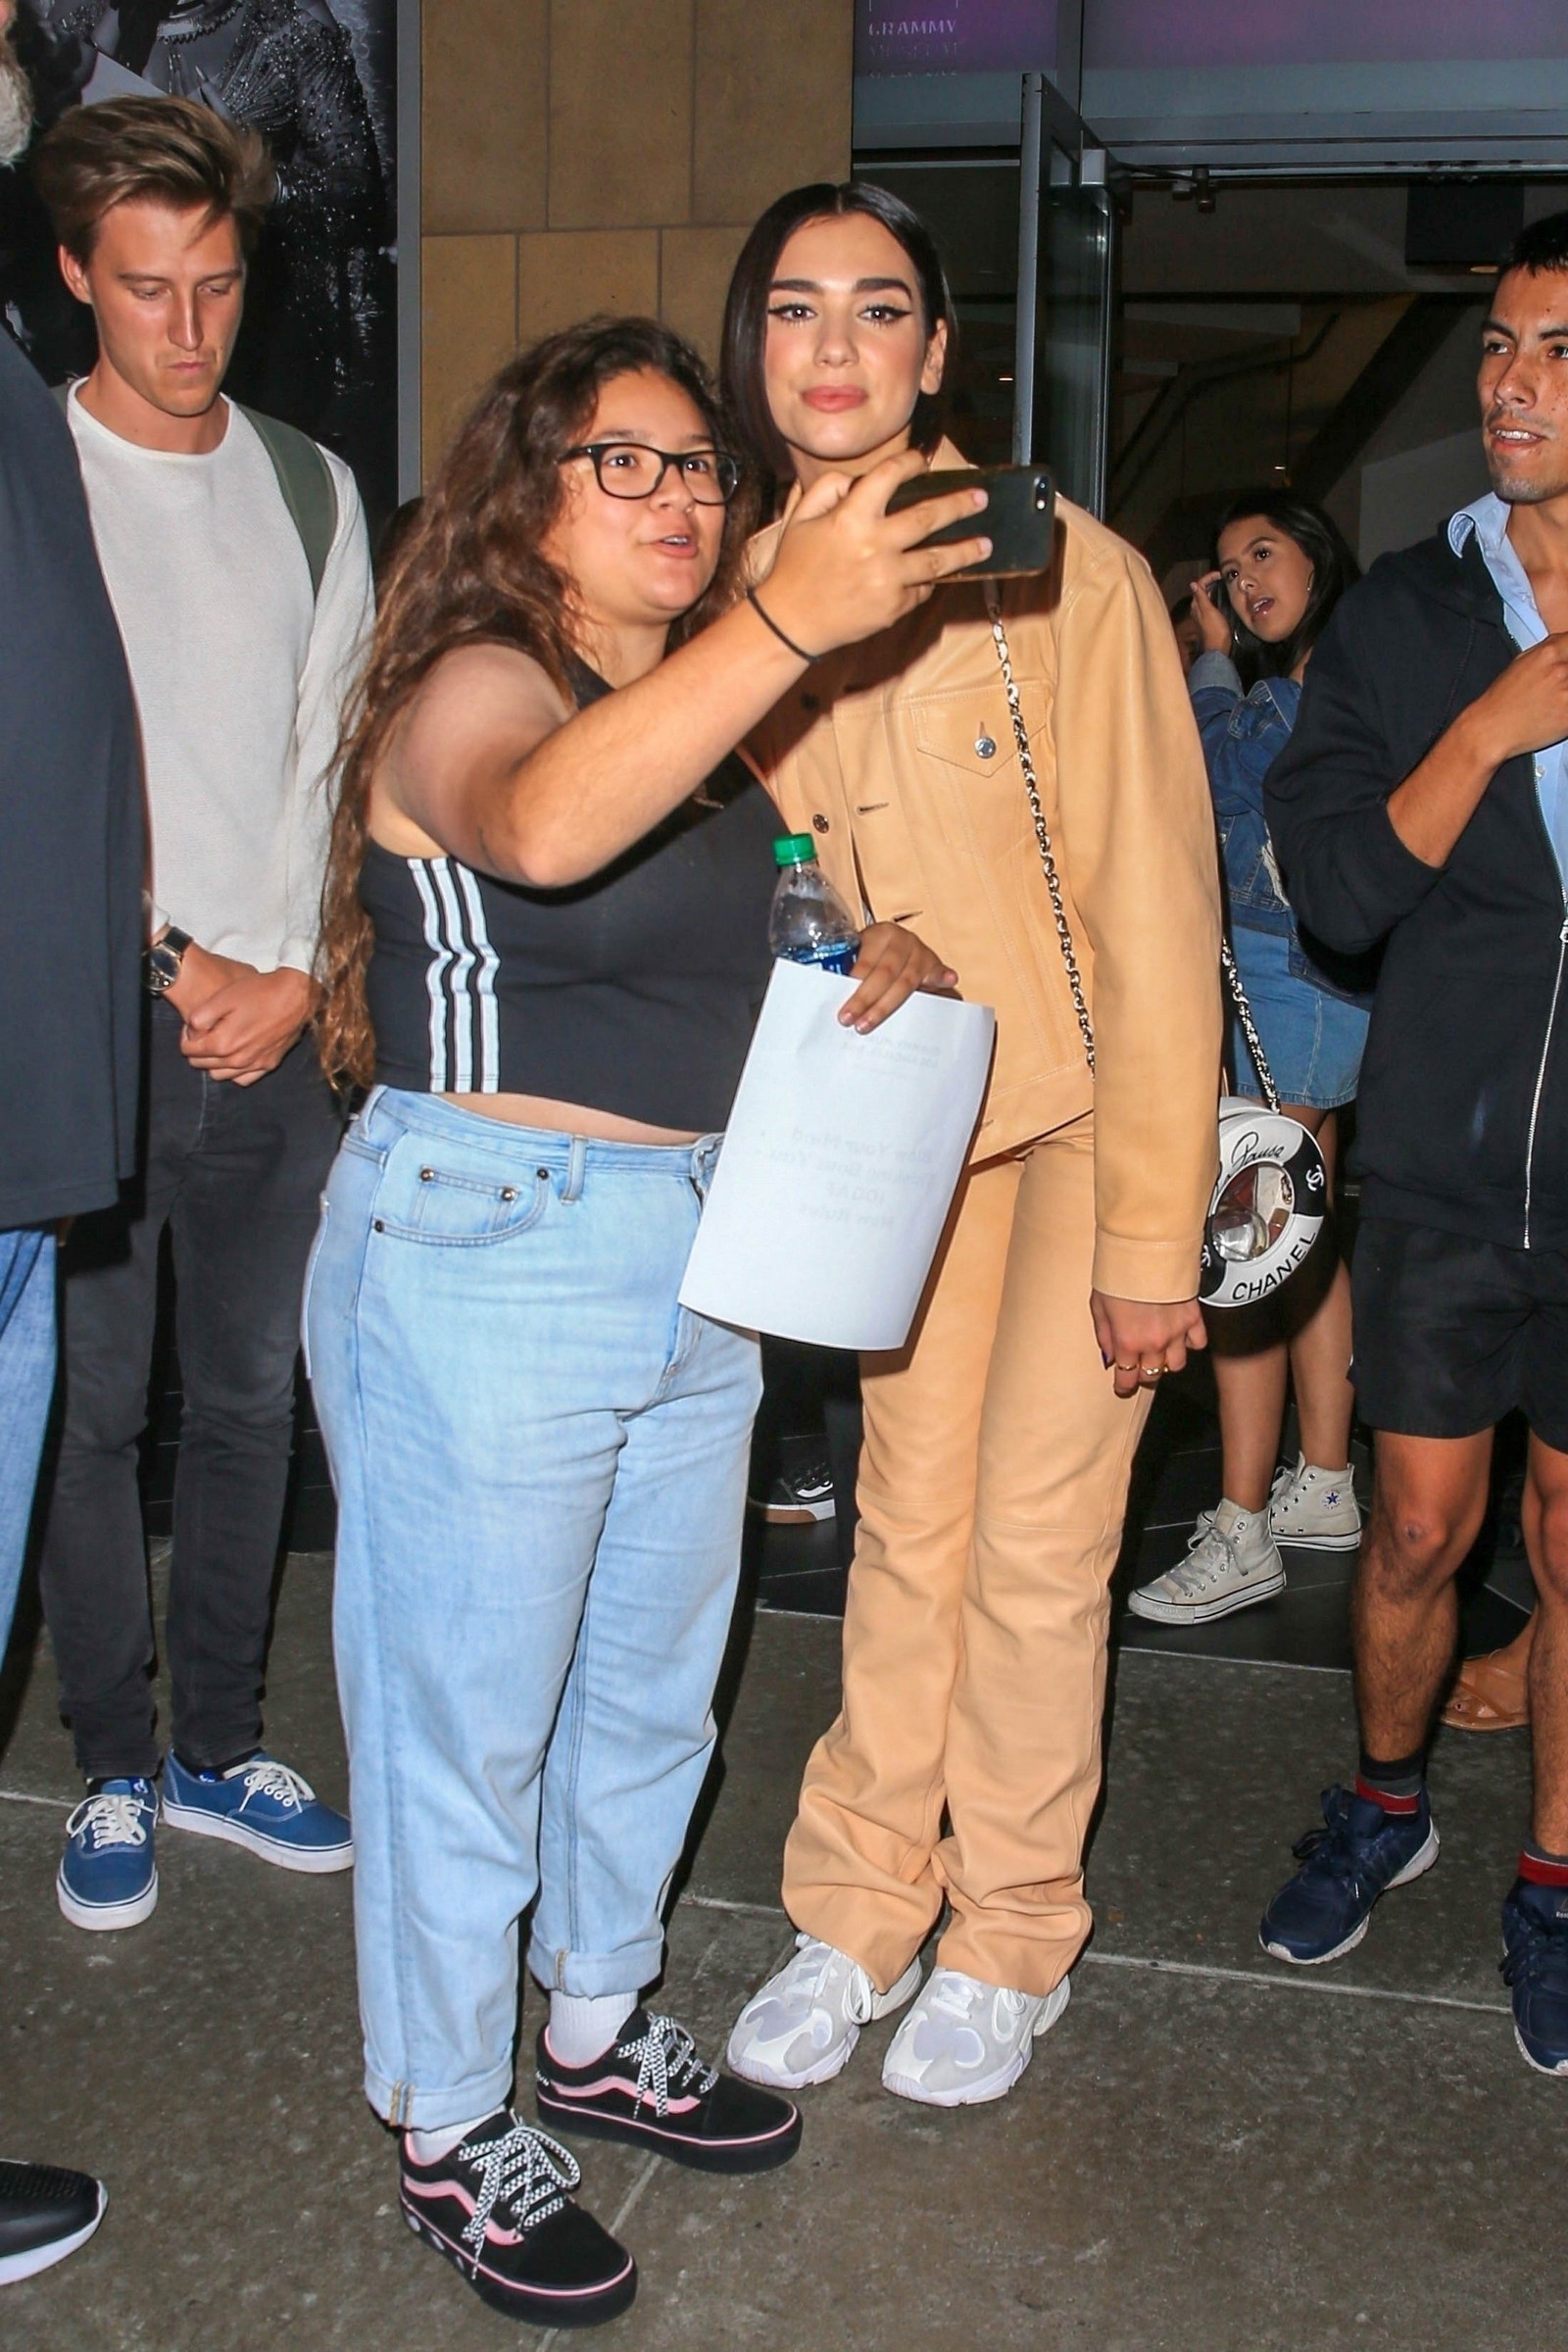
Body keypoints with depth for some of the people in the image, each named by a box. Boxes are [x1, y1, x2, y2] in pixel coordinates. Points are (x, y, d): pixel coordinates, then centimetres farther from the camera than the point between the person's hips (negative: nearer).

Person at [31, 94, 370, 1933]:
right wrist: (170, 963, -11)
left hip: (272, 1024, 4)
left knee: (250, 1399, 11)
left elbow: (333, 749, 9)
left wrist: (293, 970, -2)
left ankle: (216, 1746, 26)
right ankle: (109, 1770, 20)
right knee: (89, 1412, 3)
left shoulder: (309, 488, 11)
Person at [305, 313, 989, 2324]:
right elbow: (536, 825, -38)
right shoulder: (476, 685, -13)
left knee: (652, 1681, 20)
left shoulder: (694, 704, 13)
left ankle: (594, 2030, 41)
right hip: (484, 1257, -8)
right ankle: (449, 2132, 25)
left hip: (691, 1258, 9)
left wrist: (870, 954, 1)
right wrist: (793, 620, -48)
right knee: (470, 1707, 5)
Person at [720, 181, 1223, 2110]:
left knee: (1035, 1535, 2)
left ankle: (1010, 1939, 22)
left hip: (1086, 1110, -4)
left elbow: (1155, 915, -17)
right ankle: (861, 1912, 26)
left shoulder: (1066, 573, -18)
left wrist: (1152, 1235, -17)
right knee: (908, 1514, 10)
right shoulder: (749, 597, -3)